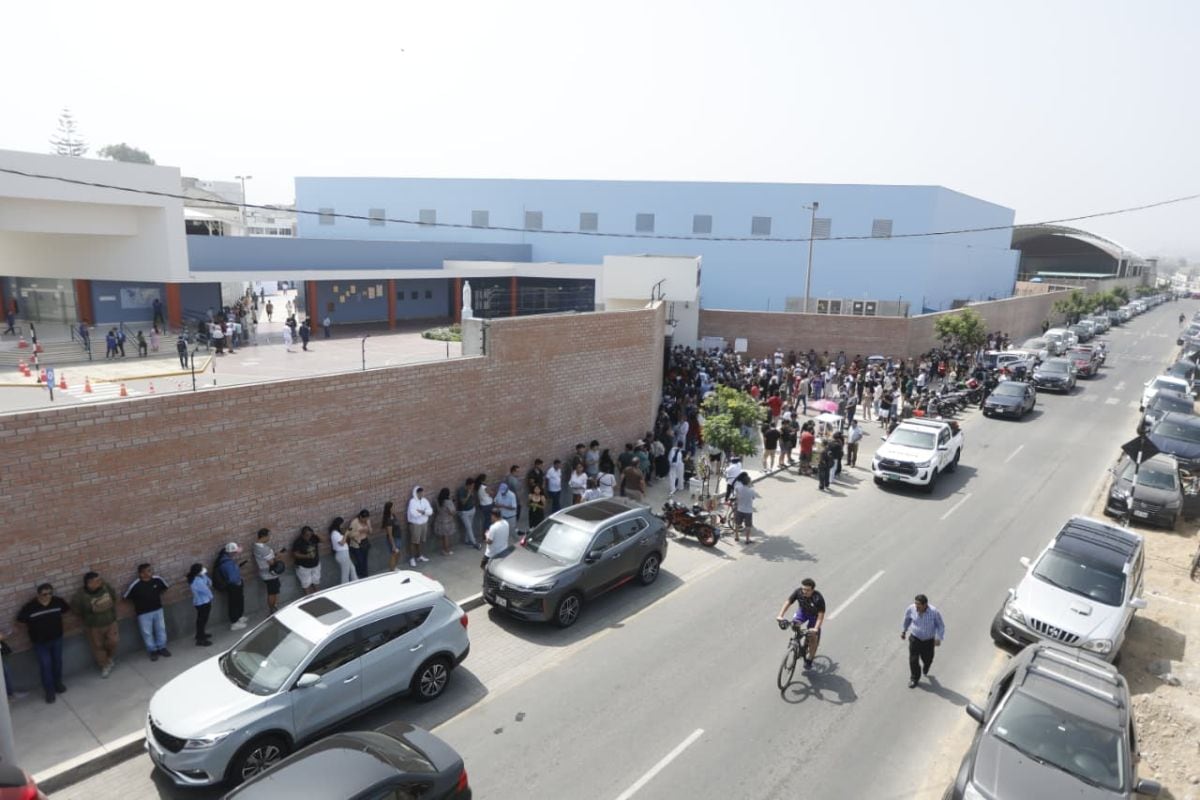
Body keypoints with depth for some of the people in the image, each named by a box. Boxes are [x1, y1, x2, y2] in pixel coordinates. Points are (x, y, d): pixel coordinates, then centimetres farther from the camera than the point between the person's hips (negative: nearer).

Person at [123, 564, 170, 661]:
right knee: (147, 633, 10)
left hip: (158, 609, 3)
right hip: (144, 613, -3)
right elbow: (126, 597, -9)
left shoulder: (157, 579, -13)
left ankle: (162, 648, 32)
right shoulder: (135, 585, -24)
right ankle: (153, 651, 28)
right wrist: (137, 604, 2)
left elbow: (164, 589, 9)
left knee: (161, 629, 14)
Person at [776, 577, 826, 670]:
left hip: (814, 615, -3)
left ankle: (809, 660, 12)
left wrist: (816, 628, -45)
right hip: (802, 611, 3)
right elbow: (788, 603, -24)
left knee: (812, 637, -9)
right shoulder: (798, 592, -27)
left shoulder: (818, 598, -34)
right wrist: (780, 615, -36)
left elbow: (821, 615, -33)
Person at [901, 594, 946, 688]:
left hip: (929, 640, 0)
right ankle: (914, 679, 23)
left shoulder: (934, 612, -26)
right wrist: (903, 630, 13)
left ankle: (926, 666, 54)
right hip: (915, 638, 0)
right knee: (913, 659, -1)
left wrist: (939, 638, -18)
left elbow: (941, 625, -9)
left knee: (927, 659, 16)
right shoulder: (911, 609, -20)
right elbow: (907, 619, 2)